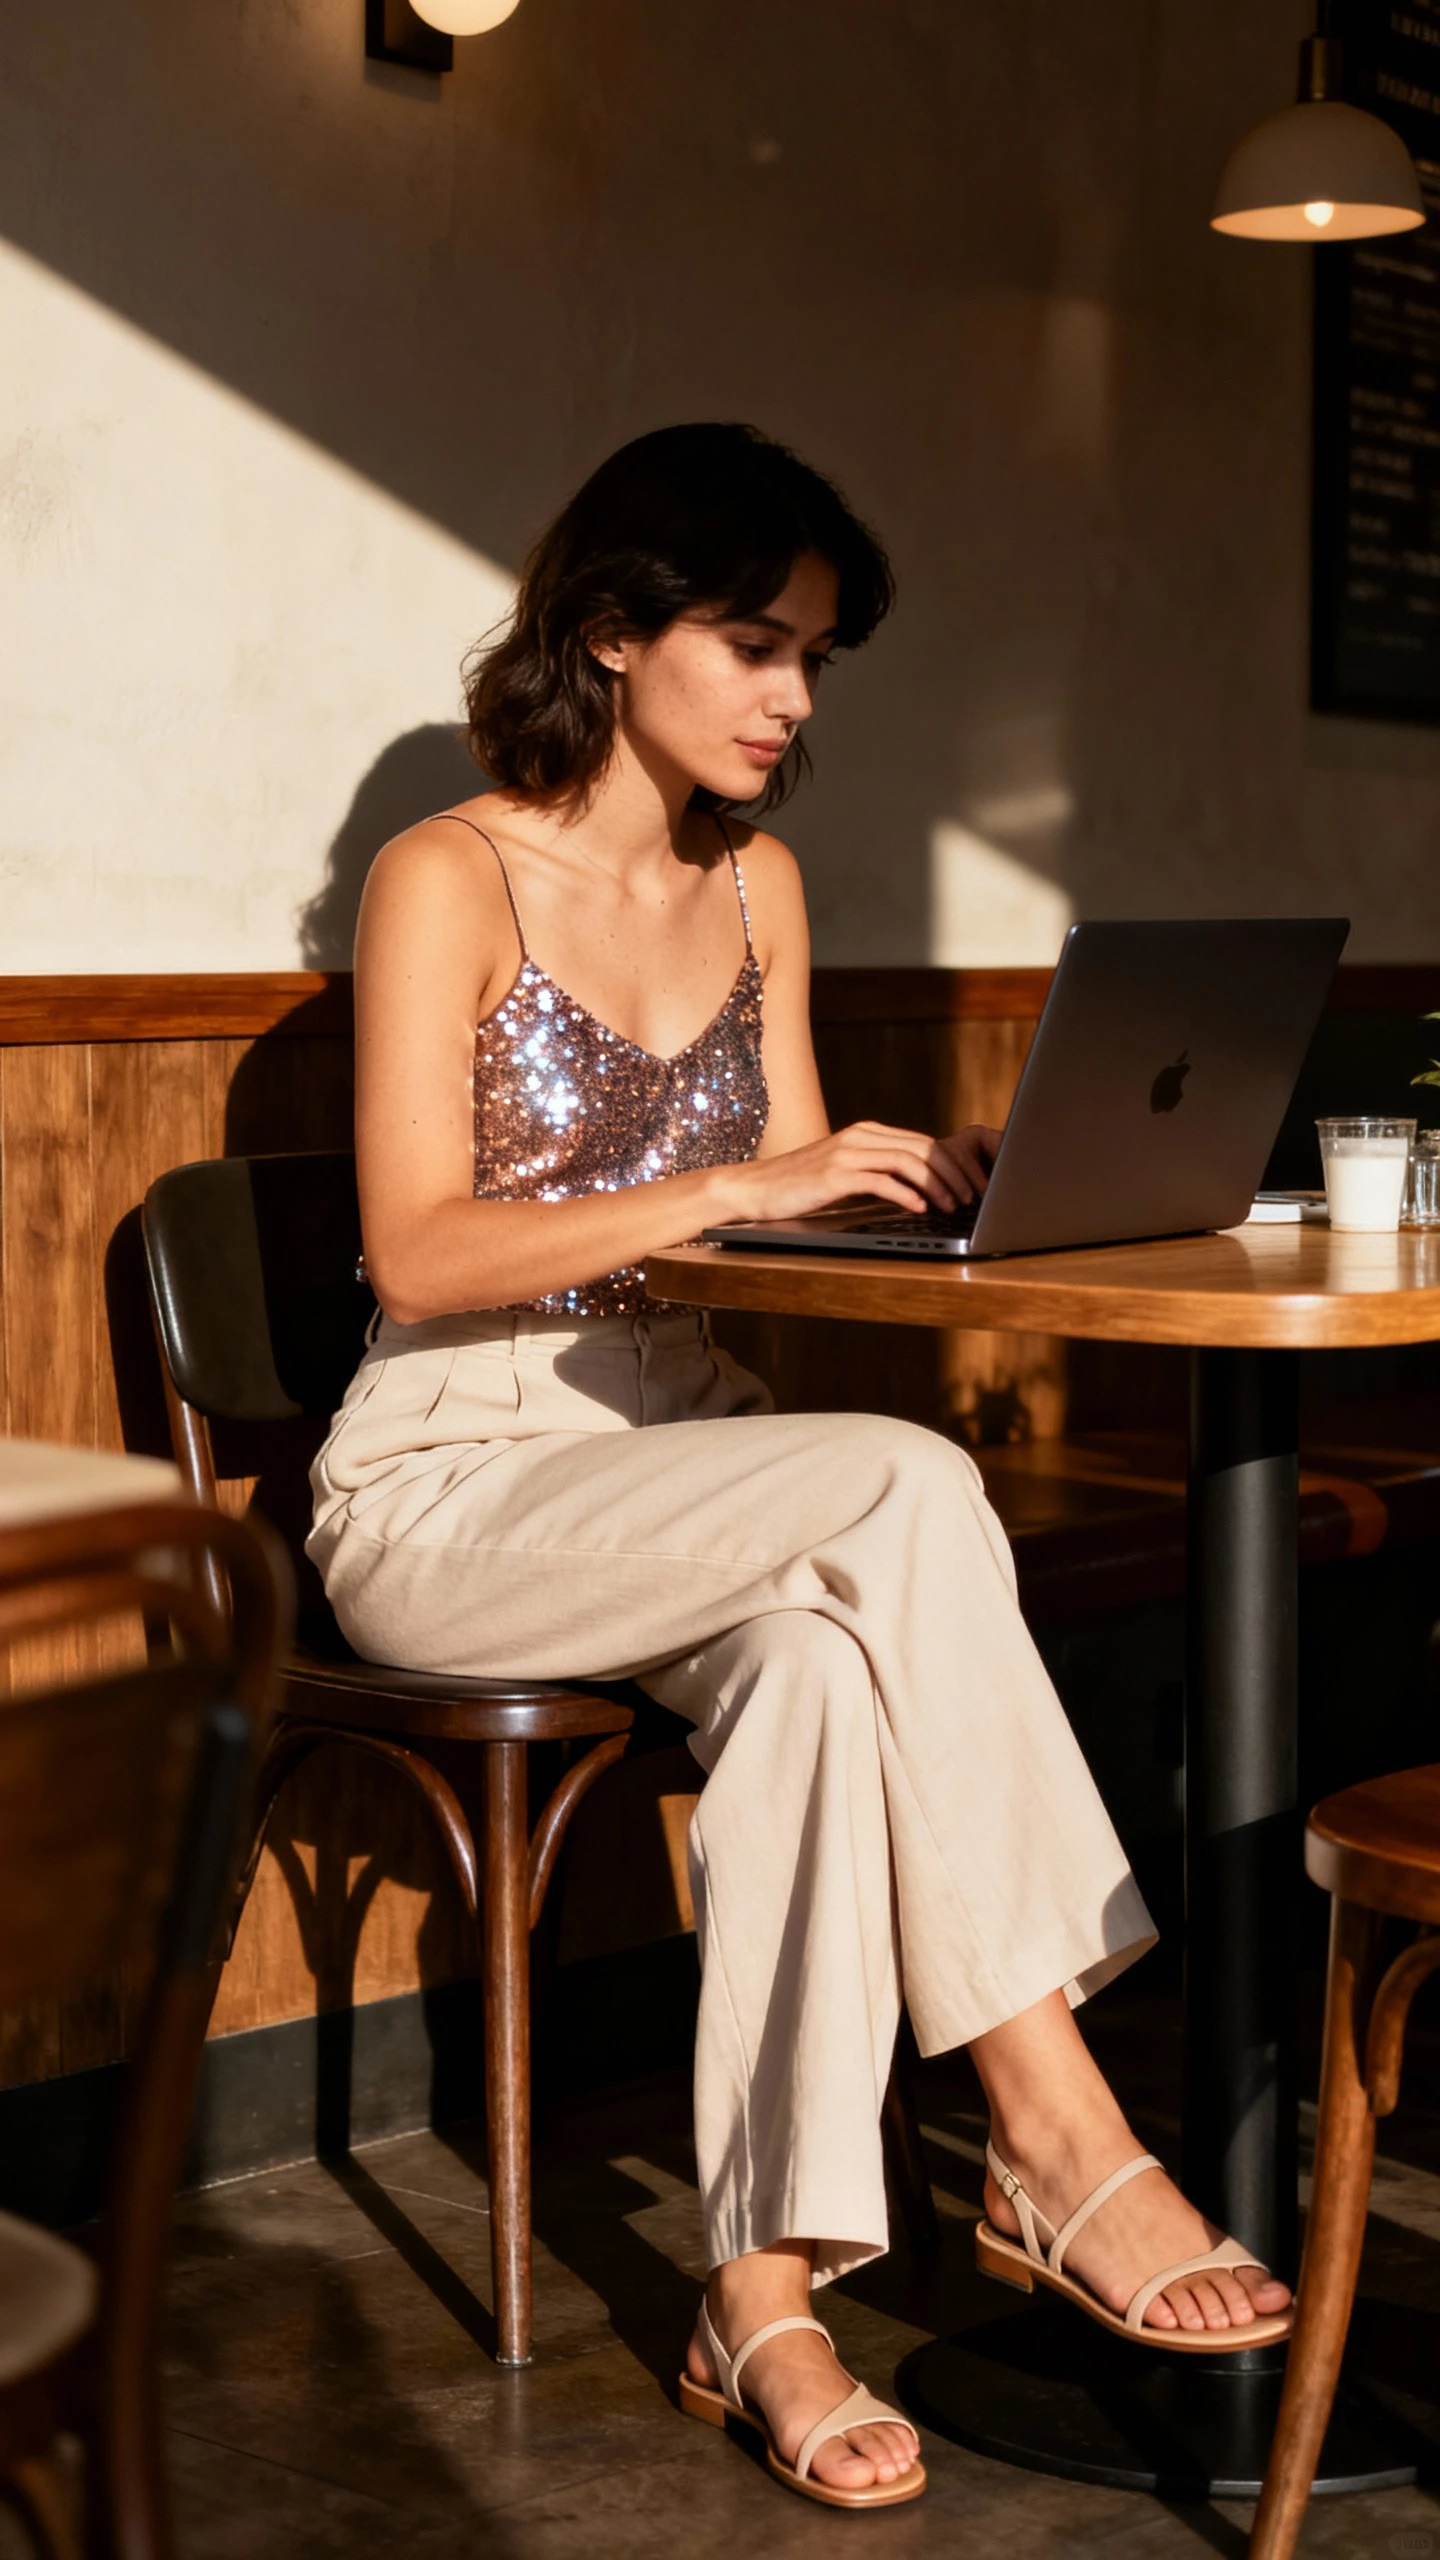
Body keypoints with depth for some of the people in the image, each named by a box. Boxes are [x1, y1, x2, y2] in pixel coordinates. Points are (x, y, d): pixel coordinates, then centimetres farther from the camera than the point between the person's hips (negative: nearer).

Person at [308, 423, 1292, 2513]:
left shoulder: (757, 889, 14)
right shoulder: (451, 879, -6)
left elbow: (783, 1209, 15)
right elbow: (420, 1251, -15)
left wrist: (920, 1186, -7)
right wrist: (725, 1190, -25)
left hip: (678, 1466, 6)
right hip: (450, 1491, -6)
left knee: (822, 1647, -32)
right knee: (912, 1486, -31)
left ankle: (769, 2287, -30)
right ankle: (1055, 2134, -28)